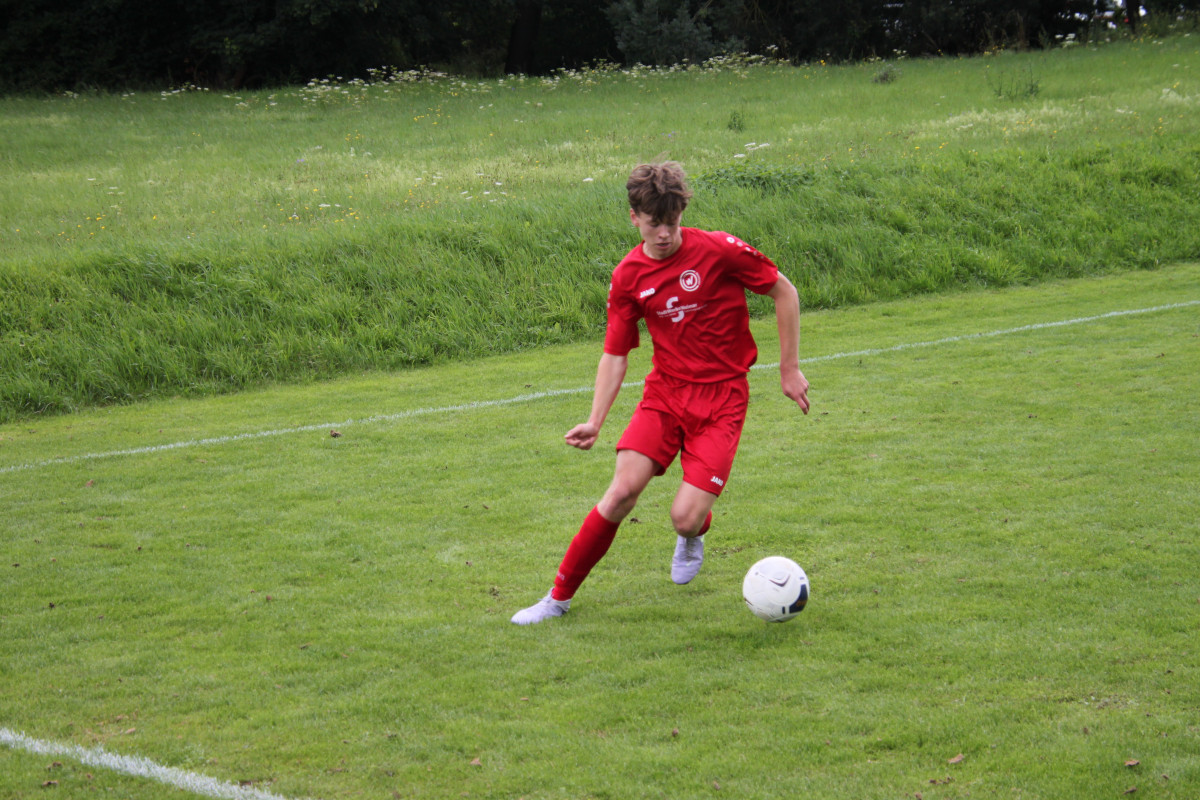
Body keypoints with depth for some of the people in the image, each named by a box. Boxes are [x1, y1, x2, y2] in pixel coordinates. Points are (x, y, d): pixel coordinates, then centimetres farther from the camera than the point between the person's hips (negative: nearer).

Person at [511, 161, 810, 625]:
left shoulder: (719, 251, -12)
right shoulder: (628, 277, -1)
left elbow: (784, 292, 0)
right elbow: (615, 354, 6)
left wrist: (789, 369, 2)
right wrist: (595, 423, -6)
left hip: (721, 398, -3)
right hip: (665, 391, 3)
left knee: (685, 517, -15)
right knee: (623, 489, -18)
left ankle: (693, 535, 27)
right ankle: (559, 596, -3)